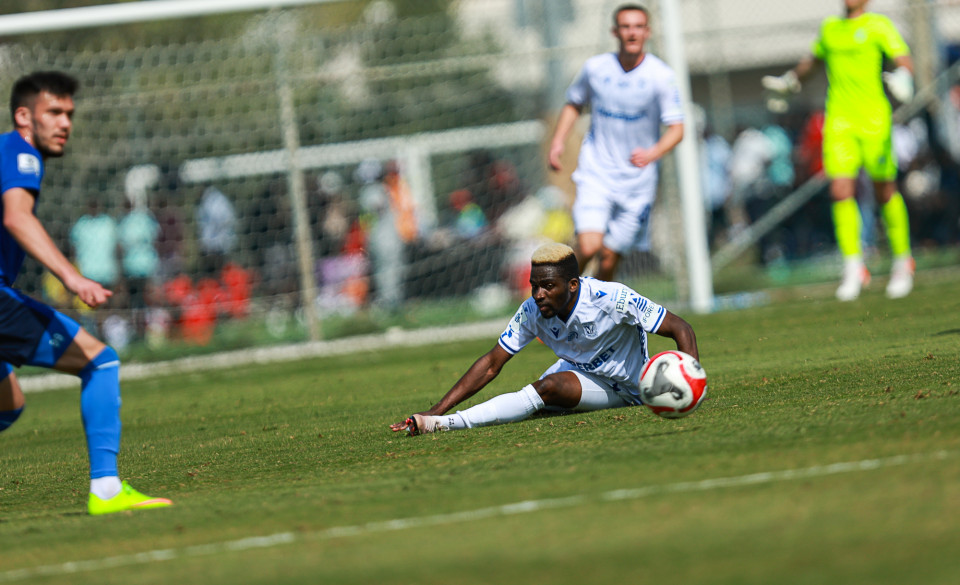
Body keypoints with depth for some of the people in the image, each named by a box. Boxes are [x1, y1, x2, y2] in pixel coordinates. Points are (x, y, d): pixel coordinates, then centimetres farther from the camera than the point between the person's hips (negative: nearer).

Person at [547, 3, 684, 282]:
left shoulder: (661, 76, -7)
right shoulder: (595, 68, -1)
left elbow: (676, 129, -9)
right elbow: (574, 104, 19)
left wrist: (652, 153, -28)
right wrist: (558, 140, 4)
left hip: (637, 181, 0)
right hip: (596, 175, 0)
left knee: (609, 259, 3)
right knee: (588, 248, -20)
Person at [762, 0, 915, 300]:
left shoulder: (878, 25, 0)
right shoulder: (830, 27, 15)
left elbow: (904, 61, -13)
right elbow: (813, 59, 36)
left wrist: (902, 77, -34)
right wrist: (789, 81, 47)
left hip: (873, 120, -4)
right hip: (839, 122, 4)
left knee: (885, 193, 4)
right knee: (841, 191, -11)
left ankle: (902, 262, 23)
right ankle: (854, 267, -5)